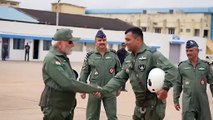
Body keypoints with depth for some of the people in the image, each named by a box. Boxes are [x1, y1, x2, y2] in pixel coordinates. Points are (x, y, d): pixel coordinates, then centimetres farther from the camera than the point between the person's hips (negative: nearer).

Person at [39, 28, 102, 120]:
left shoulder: (63, 58, 14)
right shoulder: (51, 59, -17)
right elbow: (67, 83, -25)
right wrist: (94, 89, -21)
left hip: (68, 108, 9)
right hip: (55, 109, -9)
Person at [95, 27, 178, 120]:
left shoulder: (152, 54, -16)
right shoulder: (128, 59, 10)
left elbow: (172, 70, -22)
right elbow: (119, 79, 11)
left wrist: (165, 88, -33)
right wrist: (103, 90, 0)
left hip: (154, 104, -8)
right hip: (140, 104, 8)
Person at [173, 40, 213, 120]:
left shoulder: (205, 65, 3)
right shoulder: (182, 66, 2)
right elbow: (177, 84, 6)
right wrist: (176, 100, 4)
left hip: (203, 102, 1)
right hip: (188, 103, -1)